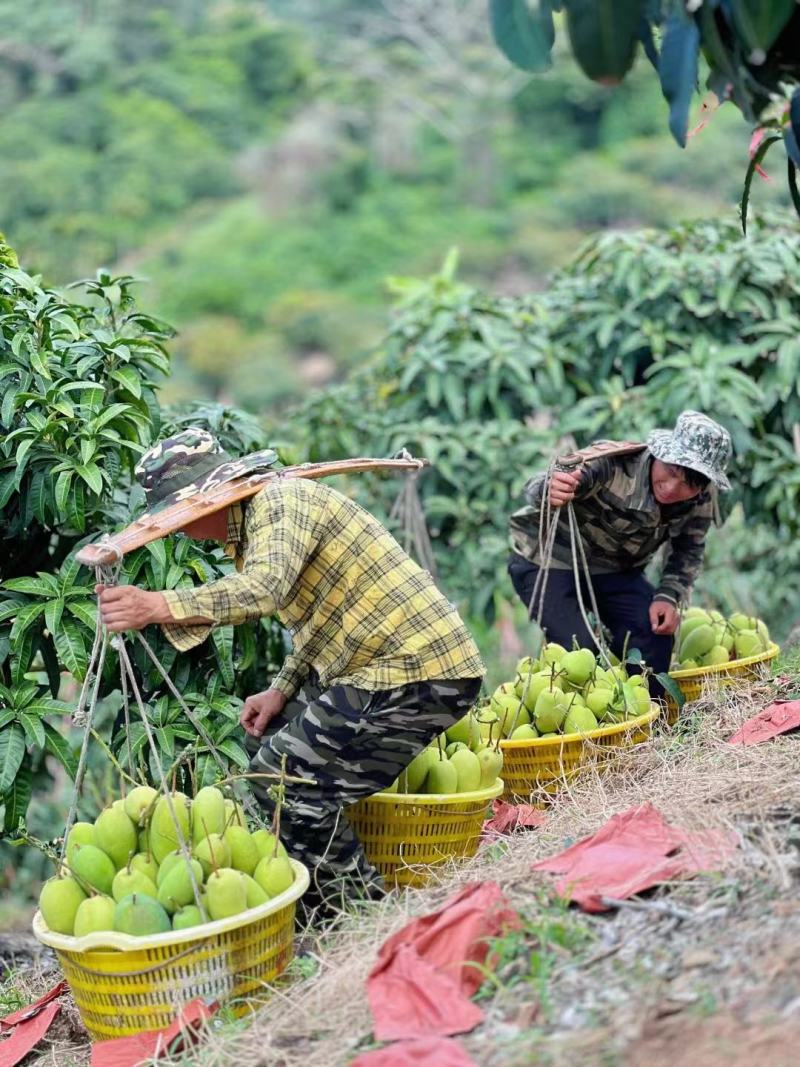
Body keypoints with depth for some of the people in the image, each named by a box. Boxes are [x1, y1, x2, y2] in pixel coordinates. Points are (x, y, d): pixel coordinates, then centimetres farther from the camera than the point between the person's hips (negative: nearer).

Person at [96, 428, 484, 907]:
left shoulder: (282, 501, -15)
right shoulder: (253, 528, 17)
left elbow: (265, 590, -34)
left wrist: (157, 606, -41)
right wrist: (283, 689, 10)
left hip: (421, 672, -11)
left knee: (284, 774, -12)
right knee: (275, 739, 16)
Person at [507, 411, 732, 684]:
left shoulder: (701, 496, -16)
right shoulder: (613, 463, -34)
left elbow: (688, 551, 0)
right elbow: (536, 489, -46)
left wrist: (668, 597, -18)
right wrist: (548, 491, -71)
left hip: (615, 570, 5)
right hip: (547, 561, -5)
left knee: (656, 632, -14)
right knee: (580, 649, -22)